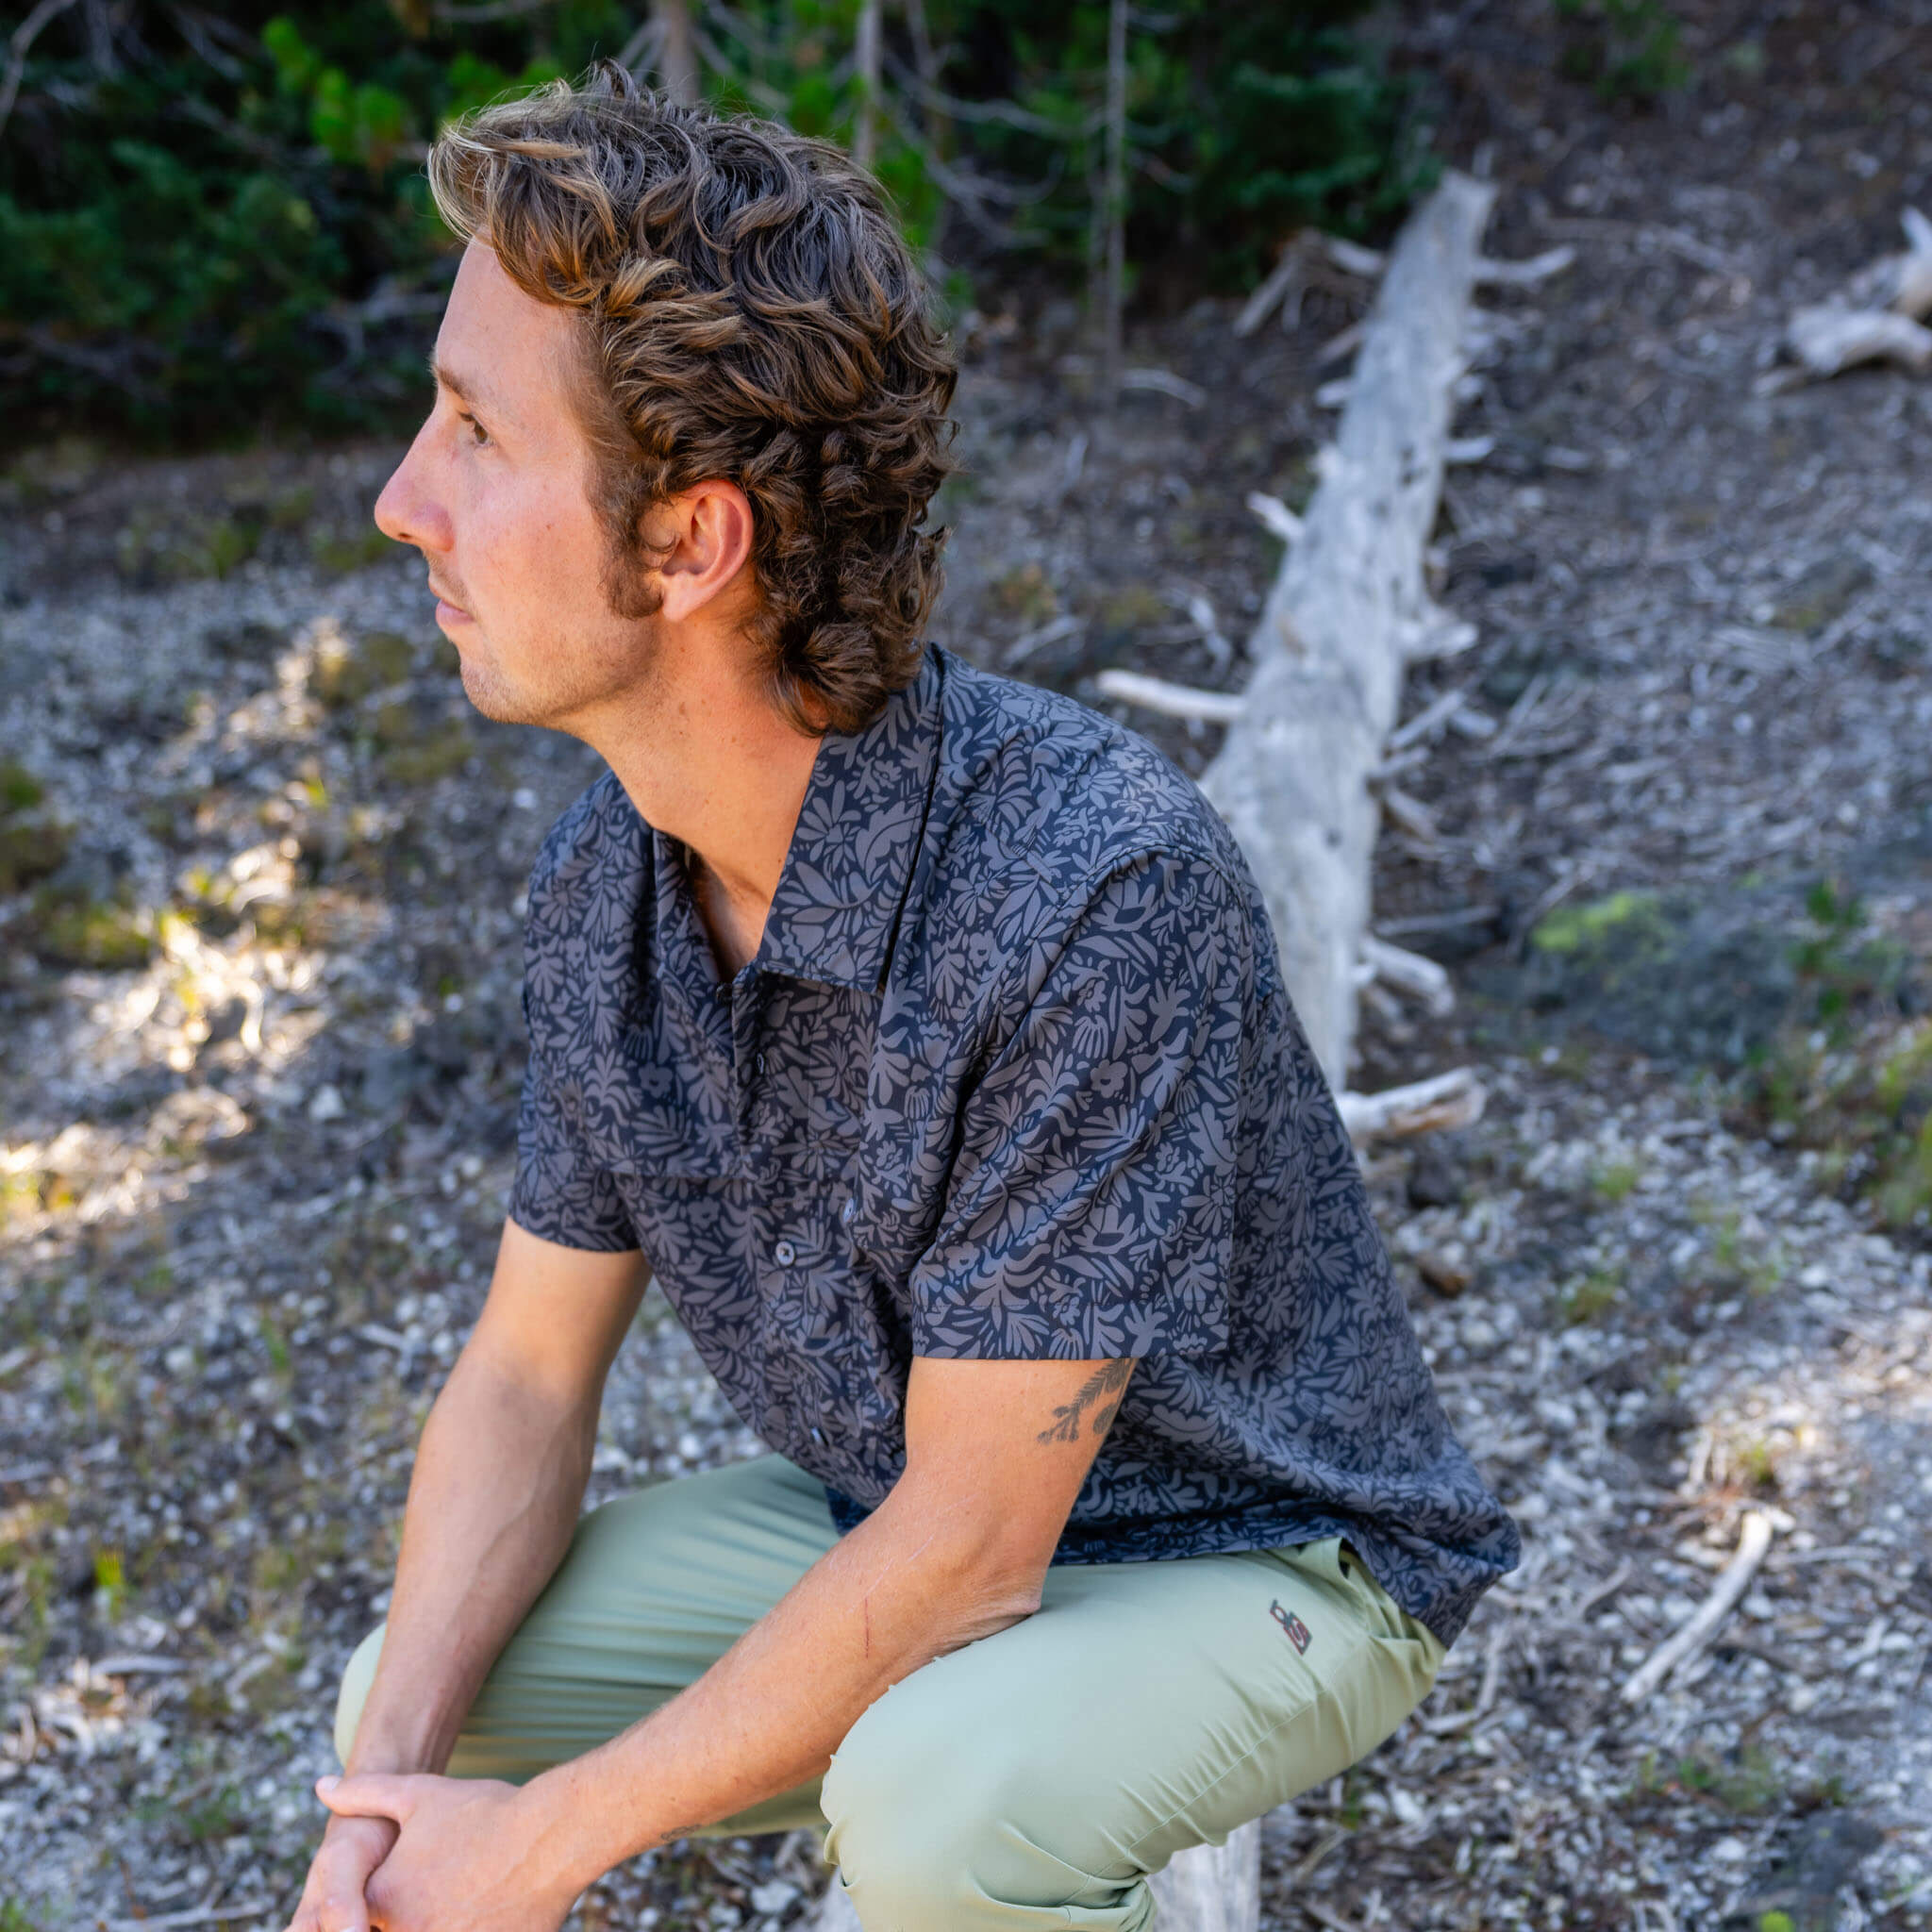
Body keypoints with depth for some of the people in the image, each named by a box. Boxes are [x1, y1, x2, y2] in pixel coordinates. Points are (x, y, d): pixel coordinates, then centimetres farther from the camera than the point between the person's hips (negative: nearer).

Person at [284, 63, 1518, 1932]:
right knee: (413, 1715, -5)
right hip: (882, 1508, 6)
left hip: (1248, 1559, -6)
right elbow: (528, 1374, -2)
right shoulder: (605, 878, -11)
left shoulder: (1091, 885, -35)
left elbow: (971, 1548, -28)